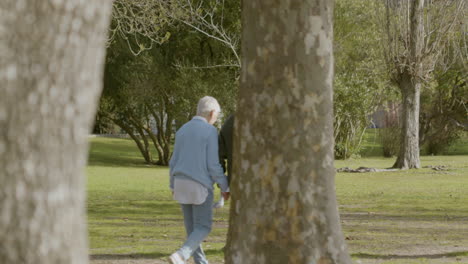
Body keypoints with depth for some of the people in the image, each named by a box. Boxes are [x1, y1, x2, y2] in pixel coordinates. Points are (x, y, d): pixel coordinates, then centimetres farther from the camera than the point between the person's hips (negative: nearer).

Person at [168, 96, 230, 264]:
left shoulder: (183, 130, 6)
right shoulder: (211, 132, -13)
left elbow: (174, 162, 9)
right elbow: (213, 165, -16)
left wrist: (173, 185, 22)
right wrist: (225, 187, -5)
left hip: (182, 184, 6)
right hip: (200, 187, -6)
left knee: (192, 227, 15)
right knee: (203, 229, 0)